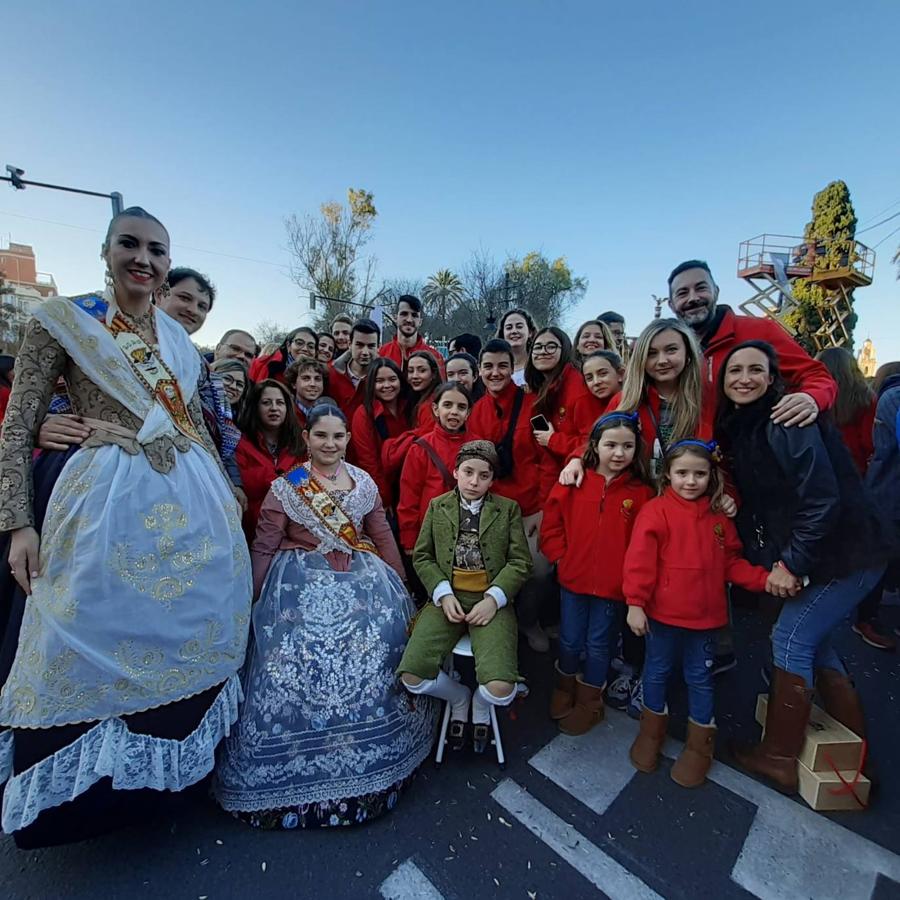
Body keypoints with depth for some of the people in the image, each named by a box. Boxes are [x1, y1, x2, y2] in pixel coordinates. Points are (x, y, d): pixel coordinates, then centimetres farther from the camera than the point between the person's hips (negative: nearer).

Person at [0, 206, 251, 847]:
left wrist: (227, 497, 17)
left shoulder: (179, 338, 13)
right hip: (110, 500, -4)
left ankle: (171, 763, 37)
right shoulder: (61, 318, 1)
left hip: (195, 501, 5)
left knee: (192, 628, 13)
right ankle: (93, 786, 31)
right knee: (102, 635, 6)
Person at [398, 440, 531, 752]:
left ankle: (480, 707, 20)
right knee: (411, 678, -17)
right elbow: (422, 556, 8)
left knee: (500, 689, -22)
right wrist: (443, 593, -7)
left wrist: (493, 598, -11)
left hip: (492, 601, -1)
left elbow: (520, 561, 2)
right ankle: (459, 698, 19)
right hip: (448, 598, 2)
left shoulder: (509, 509, 7)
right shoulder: (437, 506, 10)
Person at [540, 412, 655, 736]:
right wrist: (562, 558, -7)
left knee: (598, 645, 16)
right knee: (570, 641, 17)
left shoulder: (641, 491, -7)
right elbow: (550, 525, -3)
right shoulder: (573, 482, -8)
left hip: (613, 585, 0)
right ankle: (564, 689, 44)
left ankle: (589, 702, 39)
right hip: (572, 579, 1)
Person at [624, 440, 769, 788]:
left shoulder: (718, 516, 4)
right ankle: (652, 731, 38)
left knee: (700, 678, 17)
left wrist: (764, 579, -5)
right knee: (657, 672, 15)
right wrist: (635, 603, -19)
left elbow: (731, 562, 10)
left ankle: (700, 744, 37)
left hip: (705, 615, 3)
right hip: (663, 613, -3)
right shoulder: (656, 511, -13)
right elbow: (639, 560, -16)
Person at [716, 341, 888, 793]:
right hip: (808, 555, 8)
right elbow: (753, 503, 9)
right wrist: (769, 560, 1)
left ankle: (779, 757, 14)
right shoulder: (737, 429, 5)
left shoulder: (788, 422, -20)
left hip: (844, 556, -8)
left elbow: (824, 500, -24)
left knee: (791, 638, -3)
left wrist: (792, 564, -20)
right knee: (813, 641, 15)